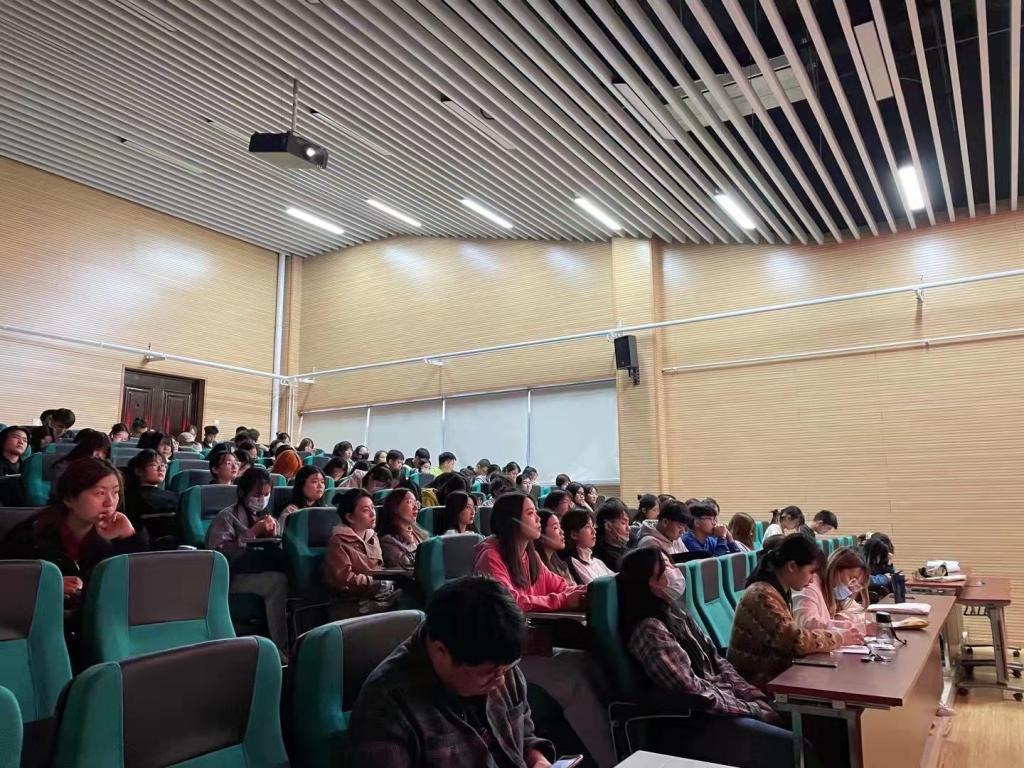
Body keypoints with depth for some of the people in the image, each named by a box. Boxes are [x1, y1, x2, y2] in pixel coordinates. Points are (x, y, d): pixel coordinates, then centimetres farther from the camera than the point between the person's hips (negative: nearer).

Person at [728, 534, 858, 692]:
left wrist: (838, 633, -5)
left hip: (773, 674, 8)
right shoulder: (763, 596, -22)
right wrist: (840, 638, -12)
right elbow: (797, 641, -24)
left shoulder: (780, 591, 7)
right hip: (759, 684, -8)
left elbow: (793, 634, 5)